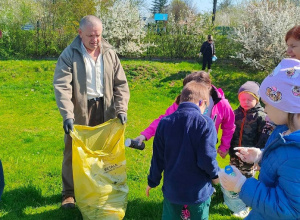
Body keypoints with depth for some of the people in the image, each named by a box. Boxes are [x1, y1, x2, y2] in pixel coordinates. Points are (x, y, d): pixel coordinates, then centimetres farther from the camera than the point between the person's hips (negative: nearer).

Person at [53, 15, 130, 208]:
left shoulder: (110, 54, 2)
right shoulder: (69, 55, -8)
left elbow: (121, 84, 3)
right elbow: (62, 86, -16)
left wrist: (121, 109, -9)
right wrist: (67, 115, -27)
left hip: (105, 110, 3)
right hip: (79, 111, -2)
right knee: (74, 152, 8)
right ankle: (69, 193, 25)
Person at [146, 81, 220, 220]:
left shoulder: (164, 123, -6)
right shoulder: (205, 123, -18)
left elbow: (158, 158, -1)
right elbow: (207, 159, -20)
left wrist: (152, 182, 13)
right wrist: (215, 175, 2)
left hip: (171, 189, 3)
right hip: (198, 191, -3)